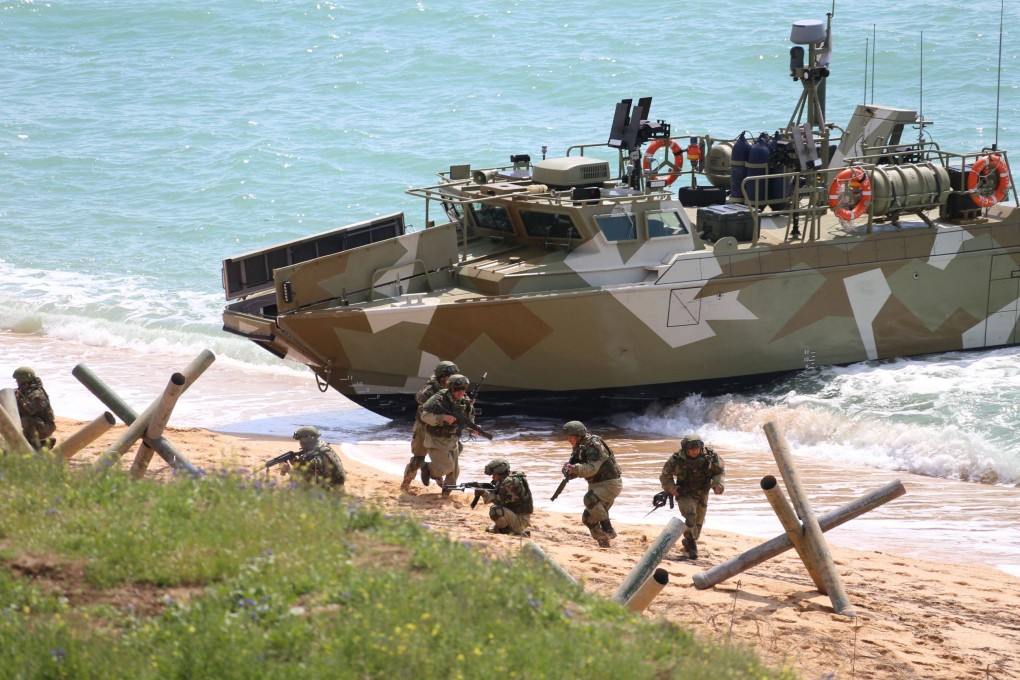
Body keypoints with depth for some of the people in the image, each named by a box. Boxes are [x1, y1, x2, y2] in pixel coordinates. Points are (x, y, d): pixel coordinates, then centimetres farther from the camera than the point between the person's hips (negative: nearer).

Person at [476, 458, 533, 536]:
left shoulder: (511, 482, -20)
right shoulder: (504, 481, 10)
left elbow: (500, 500, -22)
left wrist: (485, 493, -16)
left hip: (520, 520, -10)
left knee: (495, 510, -29)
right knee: (490, 530, 18)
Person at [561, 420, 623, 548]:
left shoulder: (594, 446, -21)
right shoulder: (579, 448, 7)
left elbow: (591, 468, -32)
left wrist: (575, 469, -46)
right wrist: (568, 471, -13)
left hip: (610, 484, -10)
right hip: (596, 485, 10)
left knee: (590, 499, -33)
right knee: (588, 518, 7)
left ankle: (608, 529, -24)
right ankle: (604, 545, 20)